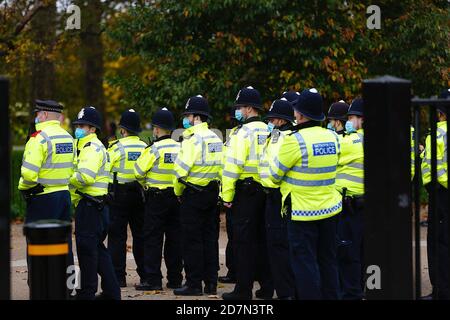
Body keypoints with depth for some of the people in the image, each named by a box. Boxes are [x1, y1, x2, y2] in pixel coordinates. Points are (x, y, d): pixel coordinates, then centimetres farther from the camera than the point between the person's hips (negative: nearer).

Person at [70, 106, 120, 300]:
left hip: (89, 206, -10)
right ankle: (111, 292, 16)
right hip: (98, 204, 10)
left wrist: (67, 181, -10)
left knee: (87, 249, -4)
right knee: (98, 250, 14)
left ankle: (87, 293, 1)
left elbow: (85, 177, -25)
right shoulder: (96, 146, 21)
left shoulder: (92, 148, -13)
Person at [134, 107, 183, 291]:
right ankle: (175, 279, 14)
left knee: (153, 239, -1)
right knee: (174, 238, 10)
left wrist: (146, 184, 11)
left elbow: (139, 172, -8)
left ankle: (153, 280, -4)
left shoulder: (155, 149, -13)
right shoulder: (180, 148, 3)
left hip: (156, 198, -5)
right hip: (176, 198, 5)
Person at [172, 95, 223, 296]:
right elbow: (221, 167, 12)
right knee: (210, 238, 11)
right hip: (212, 193, 8)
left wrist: (178, 192, -2)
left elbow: (181, 169, -17)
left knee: (192, 241, -3)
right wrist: (216, 189, 17)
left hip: (193, 195, -8)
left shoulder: (193, 139, -14)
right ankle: (211, 283, 13)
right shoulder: (216, 138, 10)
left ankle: (194, 284, -2)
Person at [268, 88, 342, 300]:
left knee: (304, 262, 1)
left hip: (302, 211, -6)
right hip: (330, 208, 6)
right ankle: (330, 295, 21)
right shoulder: (332, 137, 1)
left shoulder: (294, 140, -18)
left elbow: (275, 173, -9)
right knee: (327, 260, 15)